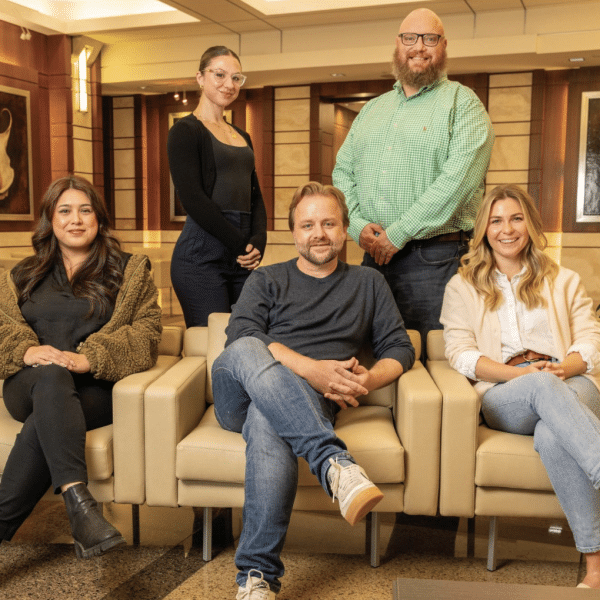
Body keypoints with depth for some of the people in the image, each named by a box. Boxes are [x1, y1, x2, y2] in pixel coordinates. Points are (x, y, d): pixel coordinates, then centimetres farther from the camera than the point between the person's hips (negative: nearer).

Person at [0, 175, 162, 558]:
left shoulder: (130, 271, 14)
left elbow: (146, 333, 0)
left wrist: (87, 359, -17)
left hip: (94, 387, -1)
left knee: (42, 424, -34)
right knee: (51, 376, -36)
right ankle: (79, 503, -49)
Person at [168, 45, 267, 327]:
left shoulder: (242, 137, 21)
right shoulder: (185, 131, -1)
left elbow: (255, 196, 16)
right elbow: (192, 198, -11)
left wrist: (258, 241, -2)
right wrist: (240, 243, -12)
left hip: (244, 259, 7)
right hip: (202, 254, -6)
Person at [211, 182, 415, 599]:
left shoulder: (369, 284, 24)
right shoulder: (267, 280, 20)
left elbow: (400, 348, 17)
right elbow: (240, 334, 0)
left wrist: (371, 379, -8)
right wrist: (310, 369, -16)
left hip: (310, 402, -1)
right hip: (241, 392, 1)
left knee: (268, 423, -38)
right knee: (246, 351, -35)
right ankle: (335, 463, -47)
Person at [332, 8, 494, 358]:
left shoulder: (463, 104, 0)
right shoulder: (372, 110, 20)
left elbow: (458, 178, -13)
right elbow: (343, 171, 15)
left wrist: (398, 234, -15)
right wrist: (358, 225, -4)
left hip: (433, 259, -5)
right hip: (373, 256, 5)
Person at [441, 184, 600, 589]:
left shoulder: (564, 282, 26)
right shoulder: (463, 287, 21)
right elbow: (461, 354, 6)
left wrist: (565, 367, -12)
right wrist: (522, 374, -11)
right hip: (503, 396, -1)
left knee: (551, 434, -39)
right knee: (543, 387, -40)